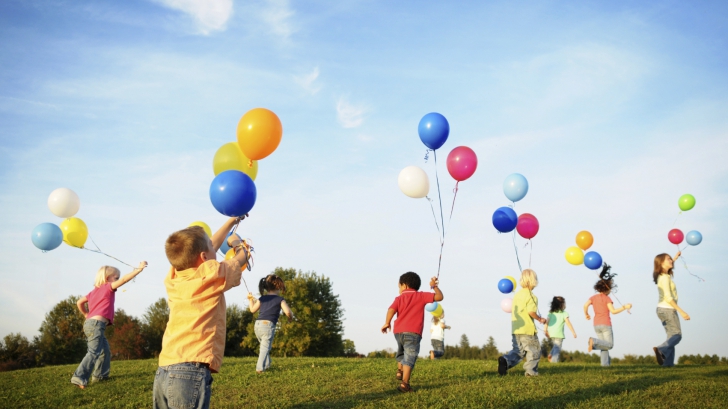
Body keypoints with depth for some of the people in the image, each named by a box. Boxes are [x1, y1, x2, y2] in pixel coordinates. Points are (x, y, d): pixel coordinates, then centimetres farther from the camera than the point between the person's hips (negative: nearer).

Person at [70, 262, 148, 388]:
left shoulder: (95, 291, 22)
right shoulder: (108, 287, -2)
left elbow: (79, 302, 23)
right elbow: (124, 279, -13)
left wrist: (87, 315, 31)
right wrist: (139, 269, -12)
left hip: (90, 323, 10)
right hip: (96, 324, -10)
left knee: (105, 351, 20)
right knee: (94, 353, -17)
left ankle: (100, 375, 25)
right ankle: (79, 377, -26)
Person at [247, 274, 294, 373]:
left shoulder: (262, 298, 16)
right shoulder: (280, 299, 3)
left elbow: (253, 310, 26)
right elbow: (288, 312, -9)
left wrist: (250, 300, 42)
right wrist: (291, 317, 13)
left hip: (258, 324, 5)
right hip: (268, 325, -5)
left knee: (264, 346, 24)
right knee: (265, 348, -5)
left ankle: (266, 365, 26)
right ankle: (260, 368, -16)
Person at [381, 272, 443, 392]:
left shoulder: (399, 298, 12)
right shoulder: (421, 296, 9)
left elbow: (391, 309, -6)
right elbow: (439, 297, 5)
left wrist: (387, 323, -1)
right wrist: (434, 286, 20)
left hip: (398, 331, 3)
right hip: (413, 332, -3)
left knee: (401, 352, 32)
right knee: (409, 358, -7)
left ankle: (400, 371, 21)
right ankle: (404, 384, -16)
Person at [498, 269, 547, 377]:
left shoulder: (517, 295, 13)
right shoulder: (531, 296, -10)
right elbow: (531, 311, -22)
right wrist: (540, 319, -7)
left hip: (515, 329, 7)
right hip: (527, 329, -7)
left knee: (518, 350, 11)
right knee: (534, 350, 9)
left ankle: (506, 360, -14)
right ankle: (531, 371, 8)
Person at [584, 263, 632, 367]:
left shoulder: (593, 297, 8)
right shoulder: (607, 298, -7)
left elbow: (586, 305, -4)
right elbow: (613, 311, -16)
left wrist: (586, 314, 13)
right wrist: (625, 307, -12)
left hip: (596, 325, 6)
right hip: (605, 324, -6)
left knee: (604, 345, 12)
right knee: (609, 344, -3)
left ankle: (605, 362, -4)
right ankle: (594, 341, -25)